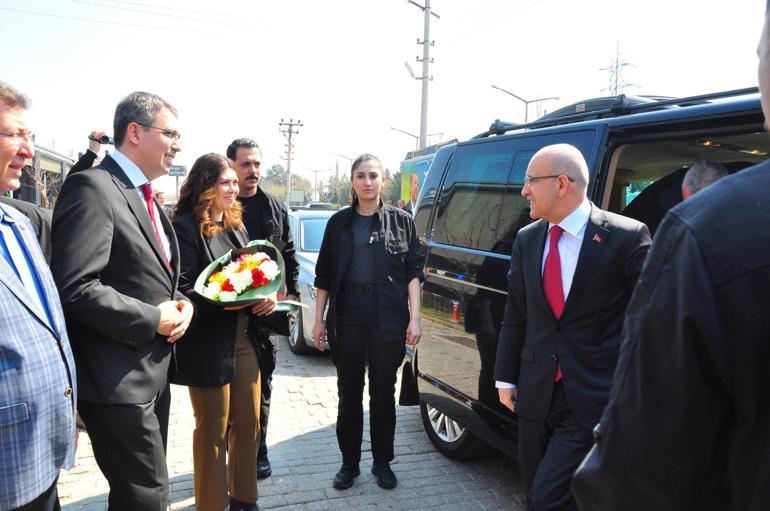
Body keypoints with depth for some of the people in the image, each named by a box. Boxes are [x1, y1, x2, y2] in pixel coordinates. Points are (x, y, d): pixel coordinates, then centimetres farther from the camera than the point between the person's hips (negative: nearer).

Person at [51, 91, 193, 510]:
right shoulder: (93, 188, -16)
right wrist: (153, 319, -18)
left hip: (153, 369, 9)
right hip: (119, 377, -9)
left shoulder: (144, 196, 14)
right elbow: (74, 288, -26)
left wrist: (180, 302, 1)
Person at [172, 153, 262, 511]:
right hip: (209, 345, -7)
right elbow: (182, 289, -16)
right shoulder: (186, 227, -11)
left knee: (249, 423, 15)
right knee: (213, 431, 8)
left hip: (245, 339, 7)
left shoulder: (237, 227, 12)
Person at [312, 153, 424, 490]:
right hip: (347, 317, 1)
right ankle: (349, 463, 26)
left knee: (383, 394, 10)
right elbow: (324, 275, 8)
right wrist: (319, 319, 4)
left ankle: (382, 463, 26)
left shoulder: (401, 220, 3)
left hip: (388, 319, -1)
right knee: (349, 394, 10)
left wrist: (414, 318, -7)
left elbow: (413, 271, 1)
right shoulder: (339, 222, 7)